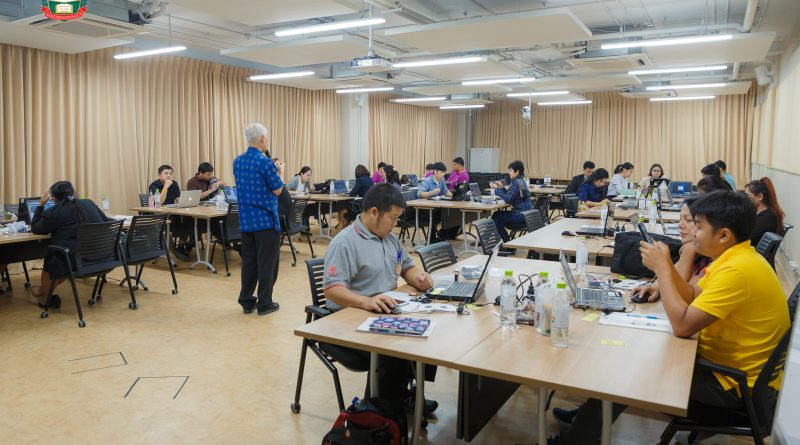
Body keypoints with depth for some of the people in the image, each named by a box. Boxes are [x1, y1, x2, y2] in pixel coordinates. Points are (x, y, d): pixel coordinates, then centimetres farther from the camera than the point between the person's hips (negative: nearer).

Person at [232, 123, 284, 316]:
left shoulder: (237, 161, 7)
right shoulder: (266, 163, -17)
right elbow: (278, 191, -10)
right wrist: (281, 171, 7)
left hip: (246, 220, 7)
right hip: (266, 220, -7)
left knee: (248, 261, 12)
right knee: (267, 262, 2)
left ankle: (246, 302, 18)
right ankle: (264, 303, 8)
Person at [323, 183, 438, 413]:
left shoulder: (390, 238, 13)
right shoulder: (345, 242, -14)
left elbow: (408, 266, 25)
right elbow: (331, 288, -22)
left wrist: (419, 277, 1)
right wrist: (366, 302, -39)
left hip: (387, 314, 8)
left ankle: (403, 393, 8)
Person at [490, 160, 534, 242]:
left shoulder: (517, 183, -18)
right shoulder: (520, 181, 14)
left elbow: (508, 199, -20)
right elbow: (509, 196, 17)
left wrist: (496, 189, -12)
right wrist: (501, 187, 7)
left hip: (521, 215, -10)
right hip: (523, 212, 10)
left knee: (497, 219, -7)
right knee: (496, 215, 12)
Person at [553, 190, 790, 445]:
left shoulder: (738, 270, -29)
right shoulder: (735, 257, 3)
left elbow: (682, 325, -29)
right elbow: (693, 297, 11)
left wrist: (662, 268, -21)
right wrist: (665, 265, -4)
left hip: (733, 384, -9)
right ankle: (589, 418, 26)